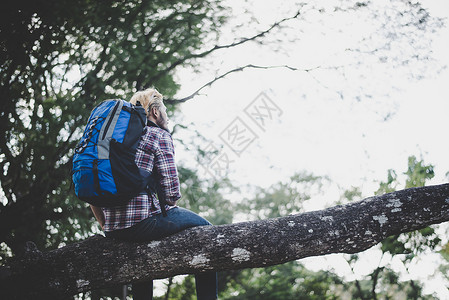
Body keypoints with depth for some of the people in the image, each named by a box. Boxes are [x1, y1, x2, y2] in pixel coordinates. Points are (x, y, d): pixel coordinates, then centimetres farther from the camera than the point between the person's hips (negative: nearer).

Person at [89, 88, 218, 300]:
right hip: (142, 223, -7)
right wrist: (171, 209, 9)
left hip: (113, 231, 7)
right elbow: (171, 190, -10)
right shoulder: (160, 135, 0)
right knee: (204, 228, 12)